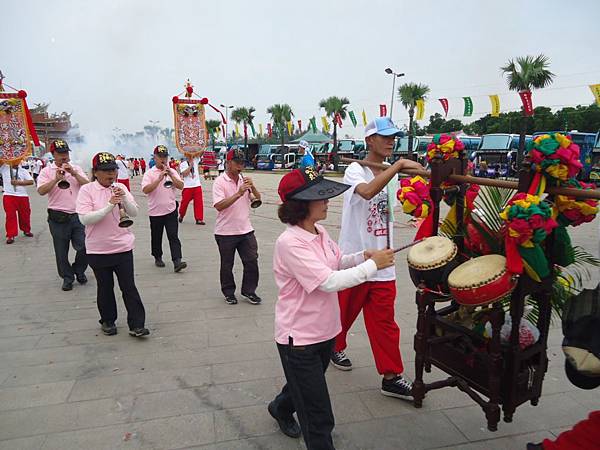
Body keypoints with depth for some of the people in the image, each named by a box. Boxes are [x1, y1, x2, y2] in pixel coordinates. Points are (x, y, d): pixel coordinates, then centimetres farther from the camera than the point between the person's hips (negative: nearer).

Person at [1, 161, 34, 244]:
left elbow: (31, 181, -2)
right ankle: (10, 235, 3)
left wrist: (19, 182, -12)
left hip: (23, 196, 1)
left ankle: (26, 230, 32)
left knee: (25, 215, 11)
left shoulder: (23, 171, 7)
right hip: (9, 196, -1)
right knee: (10, 216, -3)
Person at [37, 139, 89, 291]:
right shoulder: (47, 171, 3)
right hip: (58, 217, -1)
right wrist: (56, 179, -19)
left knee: (84, 247, -2)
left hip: (78, 215, 1)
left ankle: (79, 271, 25)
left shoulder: (76, 169, 9)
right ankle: (67, 277, 24)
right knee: (61, 251, 8)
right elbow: (41, 191, -9)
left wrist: (74, 174, -13)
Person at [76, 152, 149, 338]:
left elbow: (134, 213, -1)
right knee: (105, 287, 12)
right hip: (98, 249, -2)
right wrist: (110, 206, -23)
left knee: (129, 286, 2)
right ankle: (107, 321, 31)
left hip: (123, 247, 2)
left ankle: (136, 325, 8)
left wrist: (124, 199, -19)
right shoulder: (87, 190, -6)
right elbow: (84, 218, -16)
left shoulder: (120, 188, 3)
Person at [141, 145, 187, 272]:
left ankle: (177, 261, -12)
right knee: (156, 237, 13)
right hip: (155, 212, -1)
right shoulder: (149, 173, -3)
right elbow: (145, 190, -17)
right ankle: (158, 258, 31)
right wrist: (159, 178, -22)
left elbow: (181, 186, -5)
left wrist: (171, 175, -17)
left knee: (173, 236, -7)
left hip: (171, 210, 1)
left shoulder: (172, 172, 6)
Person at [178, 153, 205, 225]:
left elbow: (201, 153, -2)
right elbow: (184, 174, -16)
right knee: (185, 202, 8)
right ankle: (181, 215, 31)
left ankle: (199, 219, 1)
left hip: (197, 186, 2)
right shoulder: (183, 164, -2)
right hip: (187, 187, -2)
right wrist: (190, 165, -18)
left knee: (199, 202, -3)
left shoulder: (195, 161, 7)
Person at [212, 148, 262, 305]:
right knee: (227, 265, 10)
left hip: (246, 229, 5)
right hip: (226, 232, -4)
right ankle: (229, 292, 28)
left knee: (252, 261, 5)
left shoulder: (244, 179, 7)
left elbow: (258, 200, 6)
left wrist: (252, 188, -12)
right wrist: (238, 194, -27)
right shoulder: (220, 181, -10)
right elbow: (219, 205, -22)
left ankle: (249, 291, 21)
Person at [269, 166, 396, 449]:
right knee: (319, 419, 3)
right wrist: (373, 265, -24)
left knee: (305, 386, 32)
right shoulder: (290, 242, -27)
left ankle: (281, 408, 60)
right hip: (299, 338, -8)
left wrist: (363, 256, -4)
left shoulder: (319, 232, -1)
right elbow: (329, 282, -30)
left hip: (325, 330, 8)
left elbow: (337, 263, 14)